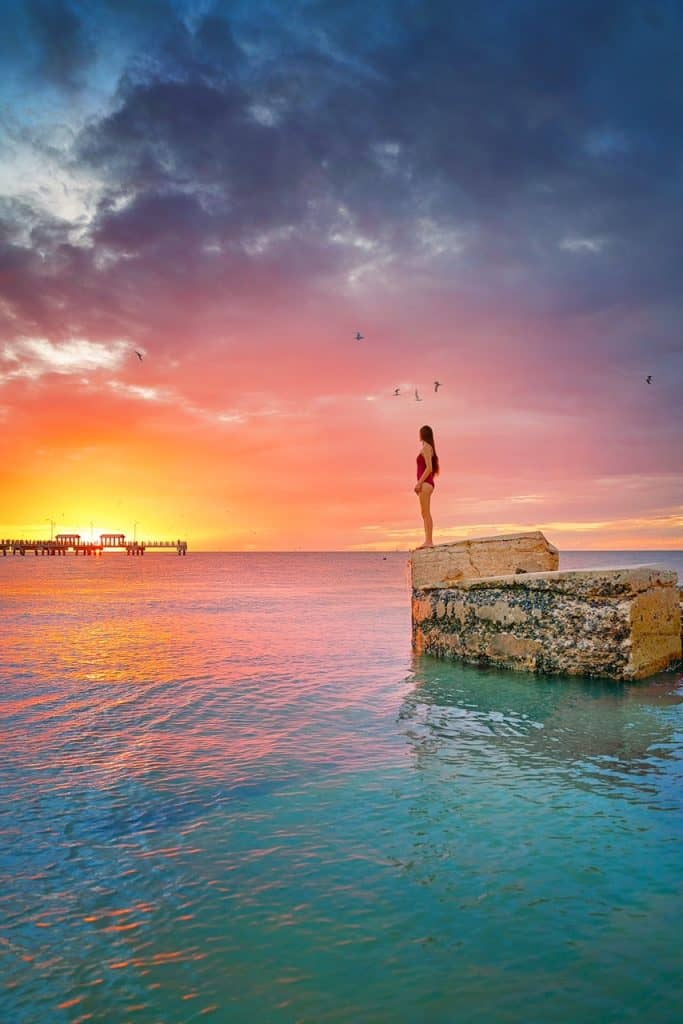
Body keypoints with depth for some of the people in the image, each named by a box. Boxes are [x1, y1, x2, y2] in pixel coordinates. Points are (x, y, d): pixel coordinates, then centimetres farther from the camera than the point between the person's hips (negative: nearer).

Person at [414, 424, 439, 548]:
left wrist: (419, 482, -19)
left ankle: (428, 541, -16)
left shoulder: (426, 448, -8)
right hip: (427, 484, 10)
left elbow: (429, 468, -17)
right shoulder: (430, 449, 21)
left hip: (425, 483, -10)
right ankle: (428, 541, 5)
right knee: (425, 514, 7)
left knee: (426, 513, -13)